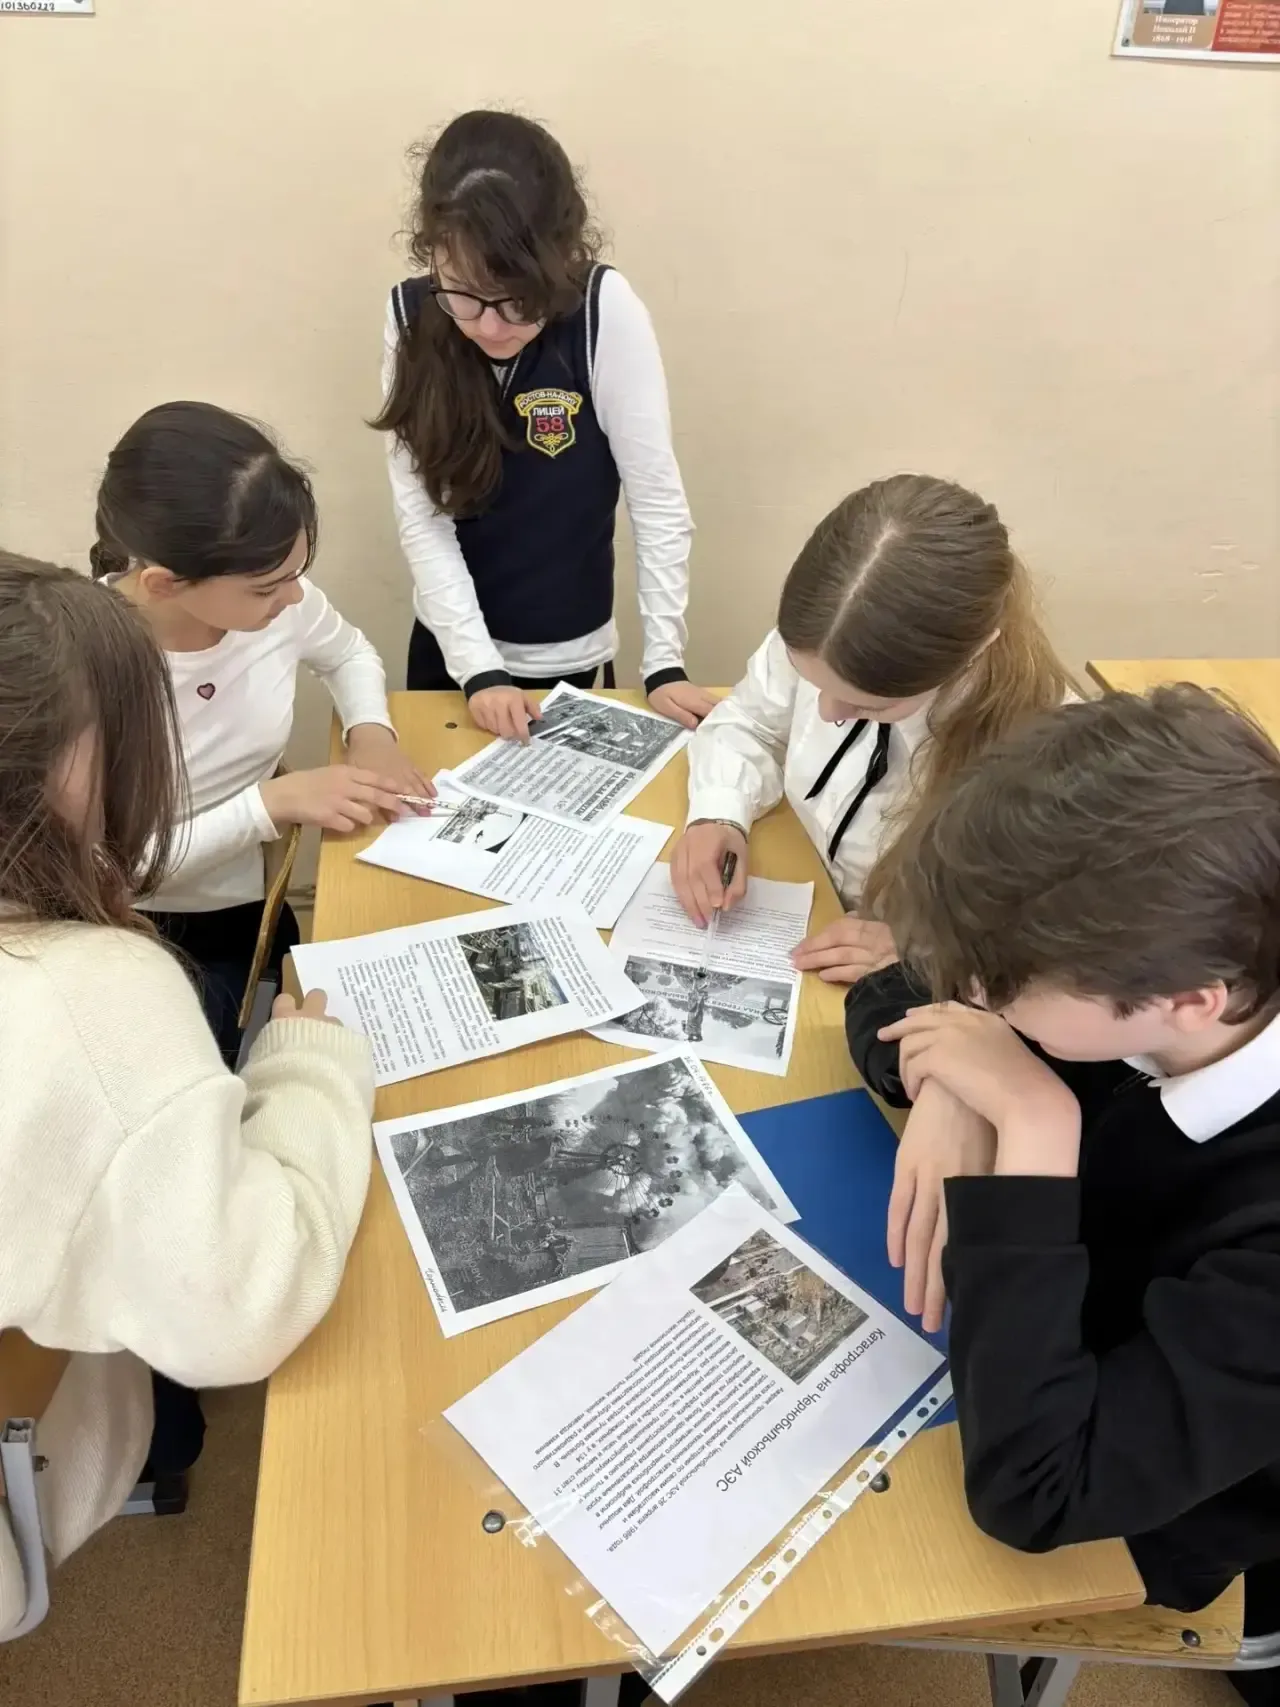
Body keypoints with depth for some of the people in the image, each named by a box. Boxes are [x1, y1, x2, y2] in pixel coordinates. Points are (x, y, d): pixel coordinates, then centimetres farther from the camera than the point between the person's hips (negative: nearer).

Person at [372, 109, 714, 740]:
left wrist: (664, 661, -17)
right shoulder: (412, 314, -14)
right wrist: (477, 667, -20)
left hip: (567, 655, -2)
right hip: (450, 644, 2)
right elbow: (420, 513, -14)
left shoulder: (605, 311, -21)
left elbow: (657, 499, -16)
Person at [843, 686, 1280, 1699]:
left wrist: (1032, 1131, -41)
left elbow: (1028, 1492, -39)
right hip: (1072, 1341, 5)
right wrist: (948, 1097, -30)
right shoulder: (1167, 957, -22)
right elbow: (895, 1006, -8)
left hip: (1124, 1536, -4)